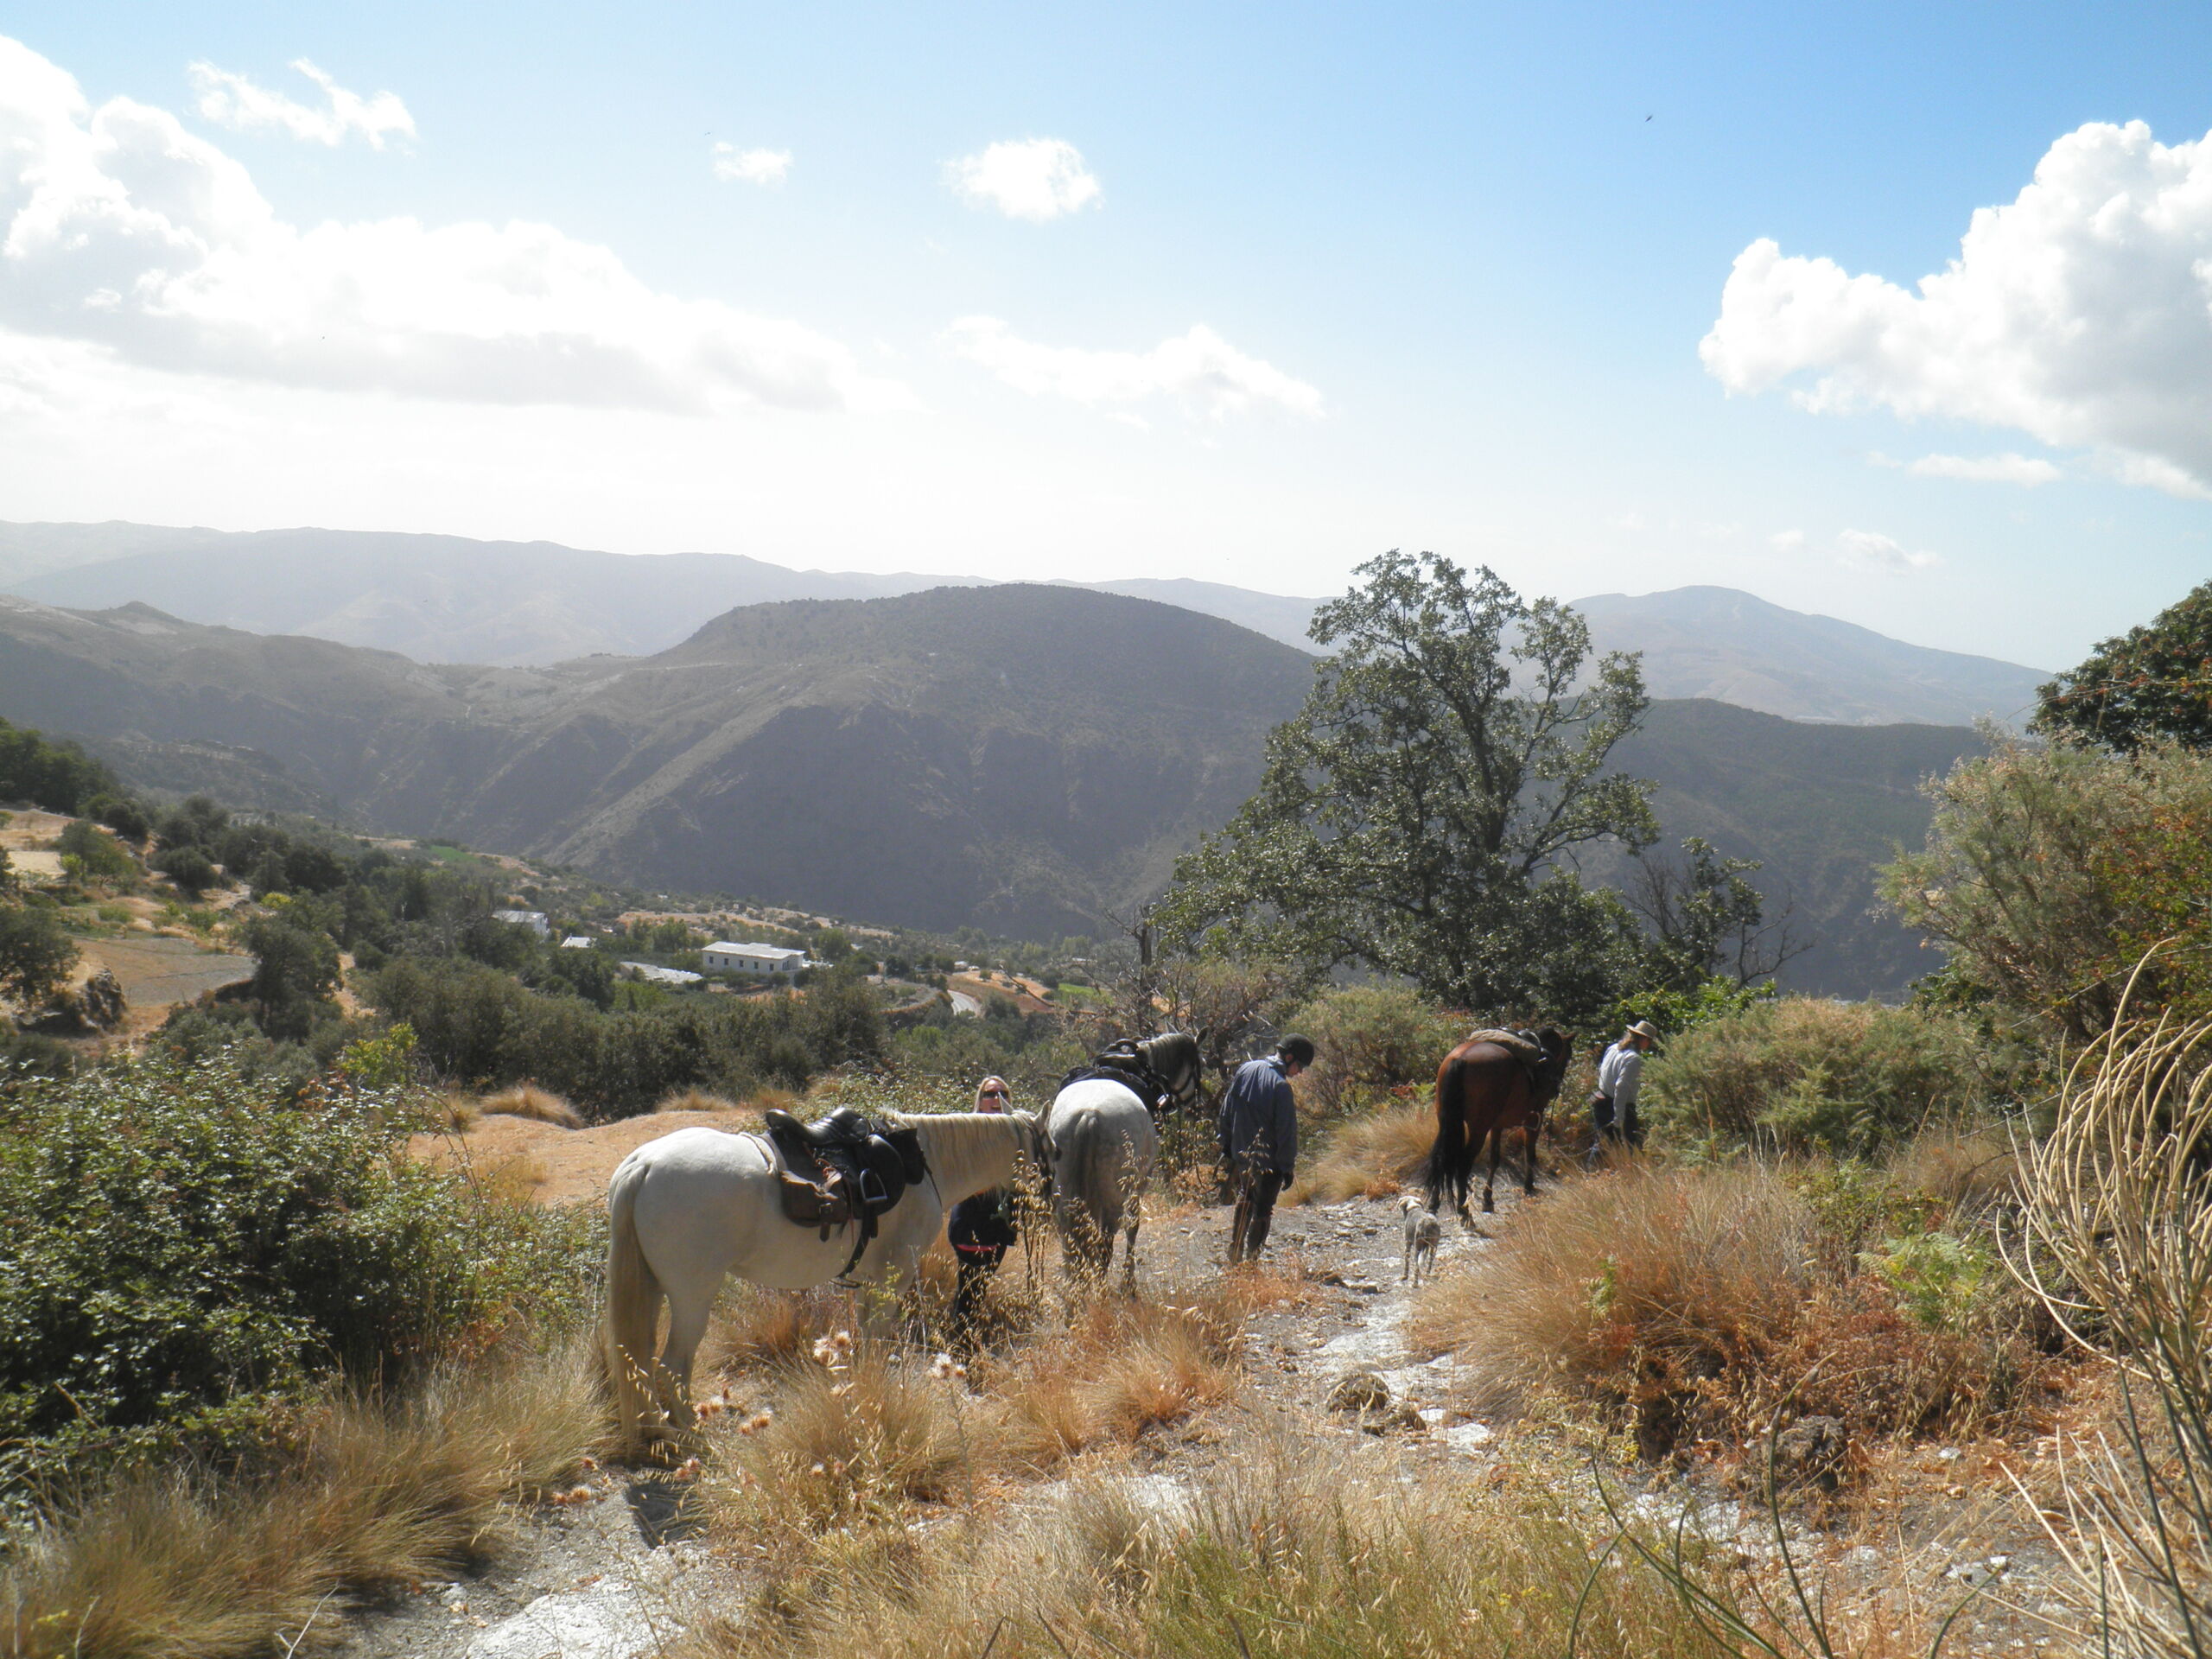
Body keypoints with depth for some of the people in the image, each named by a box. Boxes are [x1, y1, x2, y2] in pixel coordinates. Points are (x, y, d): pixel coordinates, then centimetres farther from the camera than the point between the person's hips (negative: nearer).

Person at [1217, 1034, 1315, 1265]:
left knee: (1244, 1201, 23)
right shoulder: (1281, 1086, -22)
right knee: (1262, 1212, 6)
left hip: (1240, 1155, 7)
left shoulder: (1245, 1070, -1)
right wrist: (1288, 1167, -9)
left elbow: (1226, 1113, 8)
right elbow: (1287, 1132, -18)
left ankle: (1234, 1258, 29)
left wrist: (1226, 1147, 17)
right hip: (1268, 1163, -7)